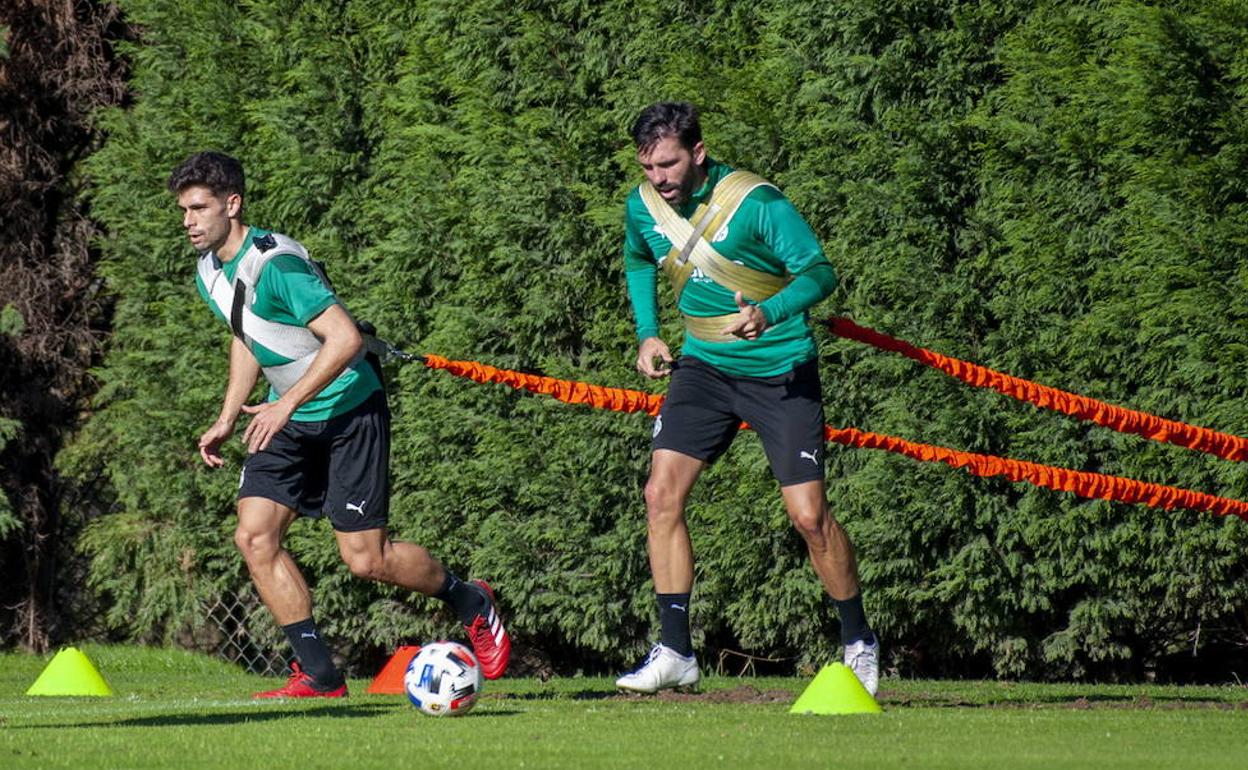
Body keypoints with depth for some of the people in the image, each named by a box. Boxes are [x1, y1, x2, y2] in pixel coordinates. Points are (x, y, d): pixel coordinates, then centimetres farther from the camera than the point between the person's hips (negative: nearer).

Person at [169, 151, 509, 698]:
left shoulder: (275, 264, -25)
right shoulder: (209, 273, 4)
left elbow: (345, 338, -29)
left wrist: (286, 404, -31)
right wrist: (227, 419, 17)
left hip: (349, 411, -8)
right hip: (290, 419, 8)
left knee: (364, 559, -6)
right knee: (254, 535, -9)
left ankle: (471, 604, 21)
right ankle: (318, 675, -3)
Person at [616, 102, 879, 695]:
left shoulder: (755, 202, -20)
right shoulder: (642, 206, -2)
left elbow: (818, 272, -21)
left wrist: (769, 313, -39)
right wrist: (648, 333, 8)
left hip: (780, 370, -5)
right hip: (703, 364, 5)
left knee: (808, 515, -9)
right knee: (662, 492, -11)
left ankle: (859, 641, 13)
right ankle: (674, 652, -5)